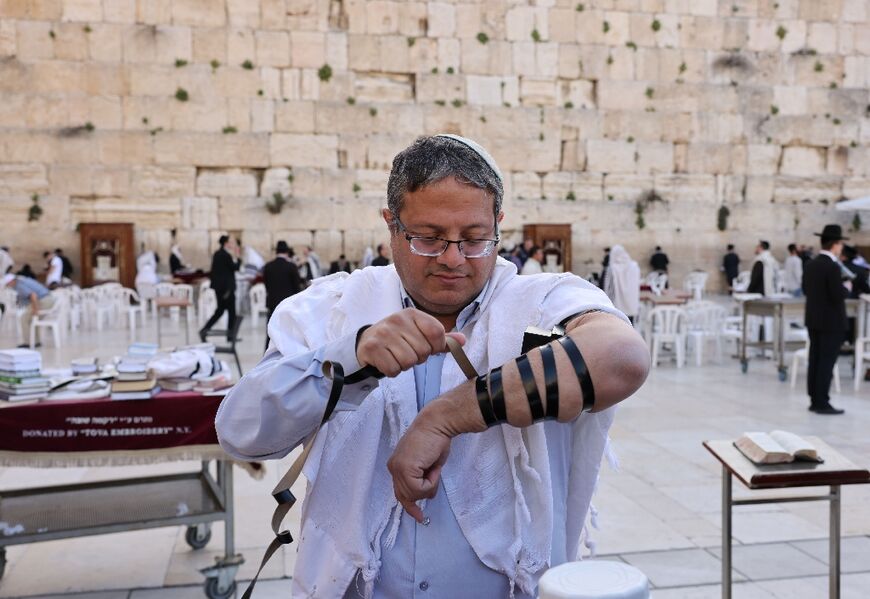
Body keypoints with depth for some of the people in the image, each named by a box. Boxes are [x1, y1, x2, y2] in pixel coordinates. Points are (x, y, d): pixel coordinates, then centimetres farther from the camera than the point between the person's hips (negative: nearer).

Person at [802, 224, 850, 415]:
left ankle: (814, 400, 17)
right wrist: (847, 287, -2)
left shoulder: (810, 264, 6)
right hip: (831, 322, -8)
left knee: (814, 360, 11)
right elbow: (838, 295, -21)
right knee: (827, 362, -3)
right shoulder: (832, 267, -18)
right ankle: (822, 403, 0)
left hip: (813, 319, 8)